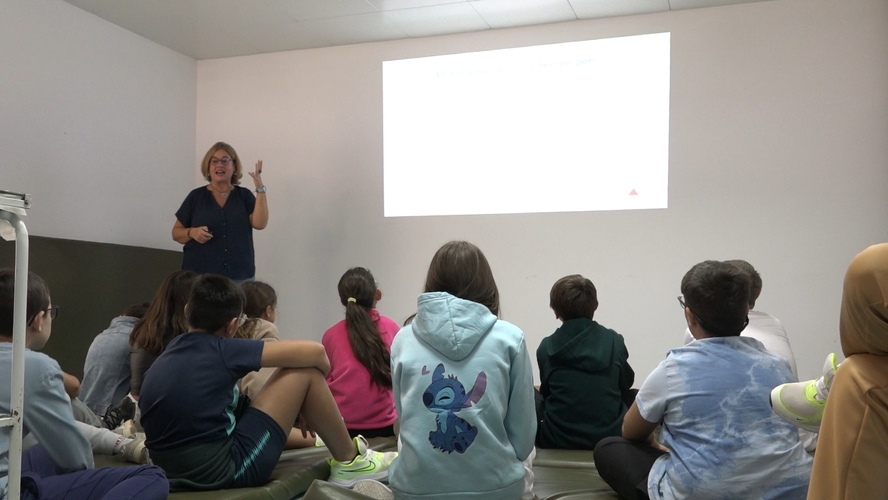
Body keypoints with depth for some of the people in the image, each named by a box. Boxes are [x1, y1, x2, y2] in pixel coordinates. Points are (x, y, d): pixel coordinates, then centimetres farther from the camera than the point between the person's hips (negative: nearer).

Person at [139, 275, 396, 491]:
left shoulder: (163, 359, 9)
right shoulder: (222, 351, -12)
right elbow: (315, 352, -10)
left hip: (174, 471, 8)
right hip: (225, 471, -8)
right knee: (306, 370, -1)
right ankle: (349, 462, 14)